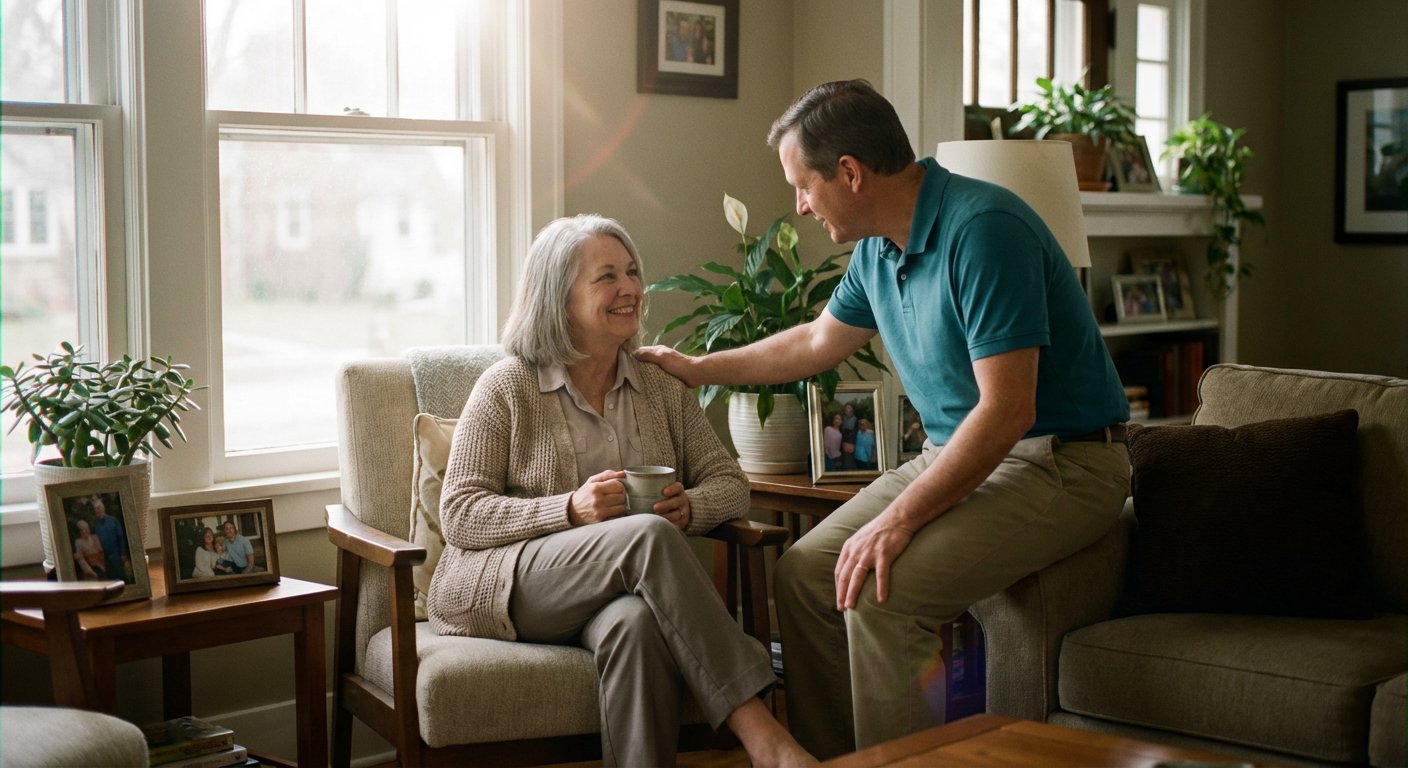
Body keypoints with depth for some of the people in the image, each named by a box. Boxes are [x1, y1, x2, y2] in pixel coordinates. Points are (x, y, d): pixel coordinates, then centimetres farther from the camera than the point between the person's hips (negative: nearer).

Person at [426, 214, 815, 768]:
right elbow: (459, 515, -4)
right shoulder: (508, 386, 1)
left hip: (616, 596, 3)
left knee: (637, 623, -37)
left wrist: (689, 508, -12)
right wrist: (571, 510, -19)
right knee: (647, 534, -33)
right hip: (501, 590, -3)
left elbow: (731, 484, 13)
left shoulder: (662, 388, 14)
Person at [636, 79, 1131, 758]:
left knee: (879, 593, -26)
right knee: (804, 572, -2)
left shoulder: (982, 229, -23)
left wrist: (899, 519, -26)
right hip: (957, 452, 9)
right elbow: (819, 341, 24)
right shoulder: (878, 245, 5)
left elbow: (1006, 409, -27)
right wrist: (696, 369, 28)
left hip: (1059, 465, -9)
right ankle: (824, 757, 10)